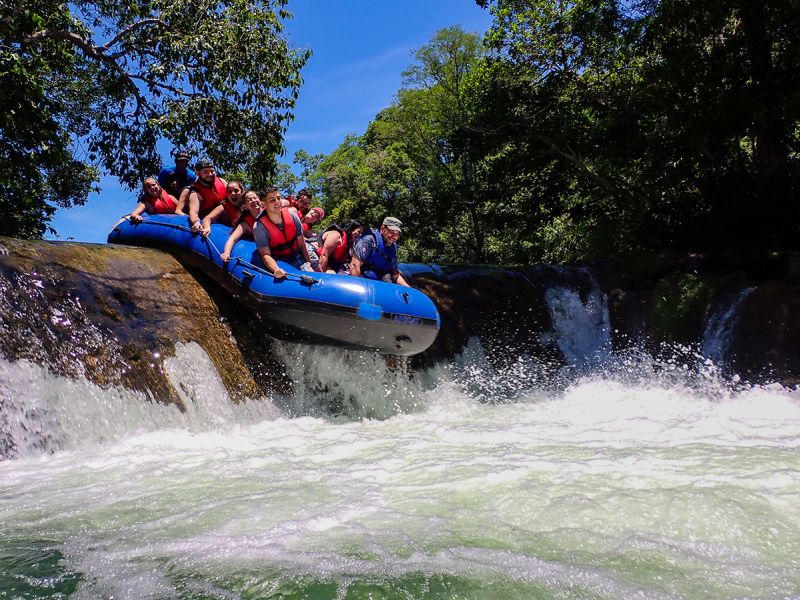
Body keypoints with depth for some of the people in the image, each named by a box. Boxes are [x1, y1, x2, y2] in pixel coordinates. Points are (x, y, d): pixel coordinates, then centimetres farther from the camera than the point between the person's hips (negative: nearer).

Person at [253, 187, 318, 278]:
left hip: (297, 256, 3)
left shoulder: (292, 216, -3)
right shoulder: (260, 227, -13)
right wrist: (276, 270, -39)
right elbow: (266, 255, -19)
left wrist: (309, 264, -3)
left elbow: (301, 244, 4)